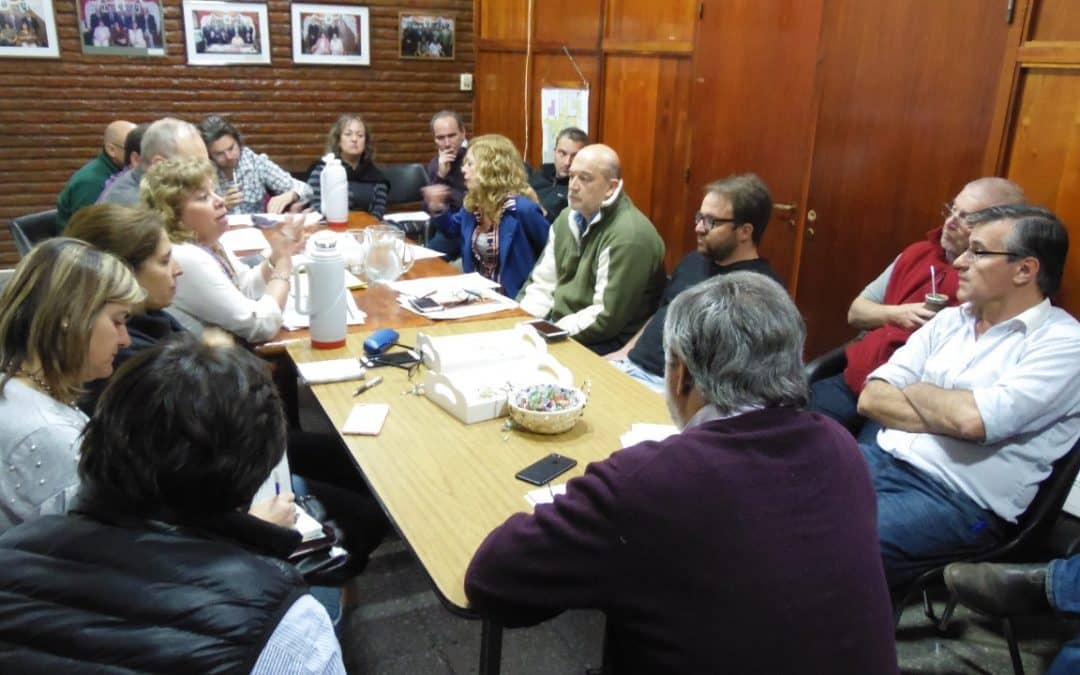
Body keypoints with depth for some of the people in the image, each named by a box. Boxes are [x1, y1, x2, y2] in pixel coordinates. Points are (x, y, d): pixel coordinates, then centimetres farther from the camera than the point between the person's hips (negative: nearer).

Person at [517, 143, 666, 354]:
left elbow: (606, 318, -23)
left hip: (606, 345, -7)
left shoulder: (628, 236, -21)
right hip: (558, 329, 8)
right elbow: (541, 283, 12)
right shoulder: (567, 218, 8)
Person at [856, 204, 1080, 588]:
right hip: (883, 459, 7)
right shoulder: (949, 320, 12)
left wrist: (916, 390, -3)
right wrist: (948, 416, -11)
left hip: (959, 502, -6)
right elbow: (872, 399, 4)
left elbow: (973, 419, -22)